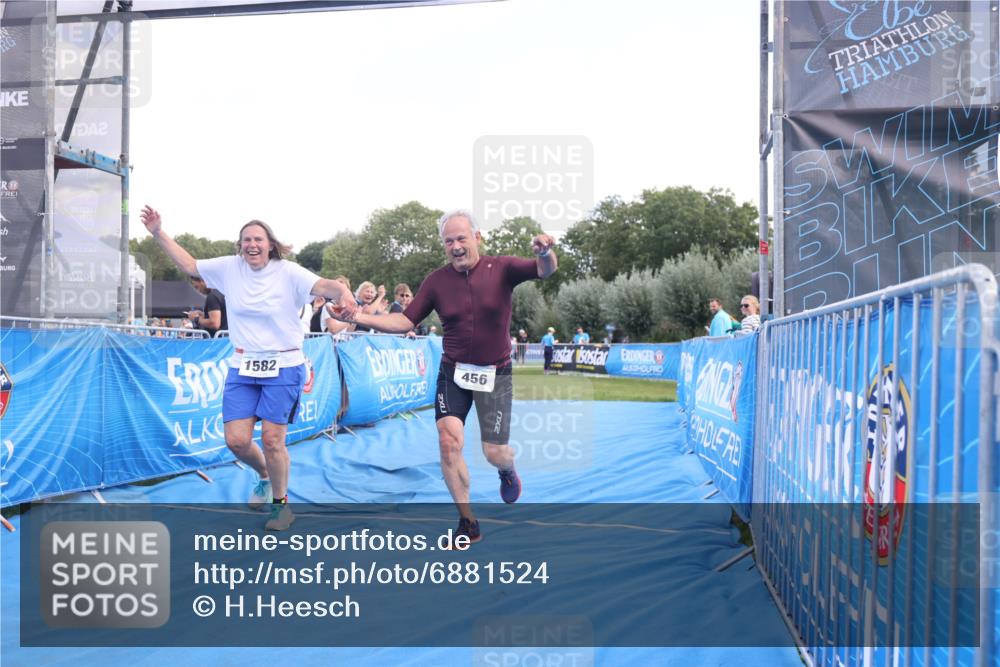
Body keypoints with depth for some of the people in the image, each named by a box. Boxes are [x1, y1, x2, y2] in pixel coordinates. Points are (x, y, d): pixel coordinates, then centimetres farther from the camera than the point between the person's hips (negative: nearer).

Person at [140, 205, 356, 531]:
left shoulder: (288, 272, -12)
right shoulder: (229, 268, 2)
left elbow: (323, 286, -27)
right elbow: (189, 265, 12)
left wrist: (343, 292, -49)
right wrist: (159, 234, 7)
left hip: (283, 368, -4)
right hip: (242, 367, 4)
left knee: (272, 440, -4)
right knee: (236, 440, 0)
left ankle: (281, 503, 19)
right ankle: (265, 476, 33)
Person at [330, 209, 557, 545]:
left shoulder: (502, 269, -10)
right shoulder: (437, 281, -4)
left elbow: (545, 270, -24)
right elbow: (405, 320, -2)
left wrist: (544, 253, -49)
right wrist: (360, 317, -16)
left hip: (495, 374, -1)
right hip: (453, 371, 2)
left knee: (495, 452, -1)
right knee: (449, 441, -13)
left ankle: (507, 471, 41)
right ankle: (468, 522, 5)